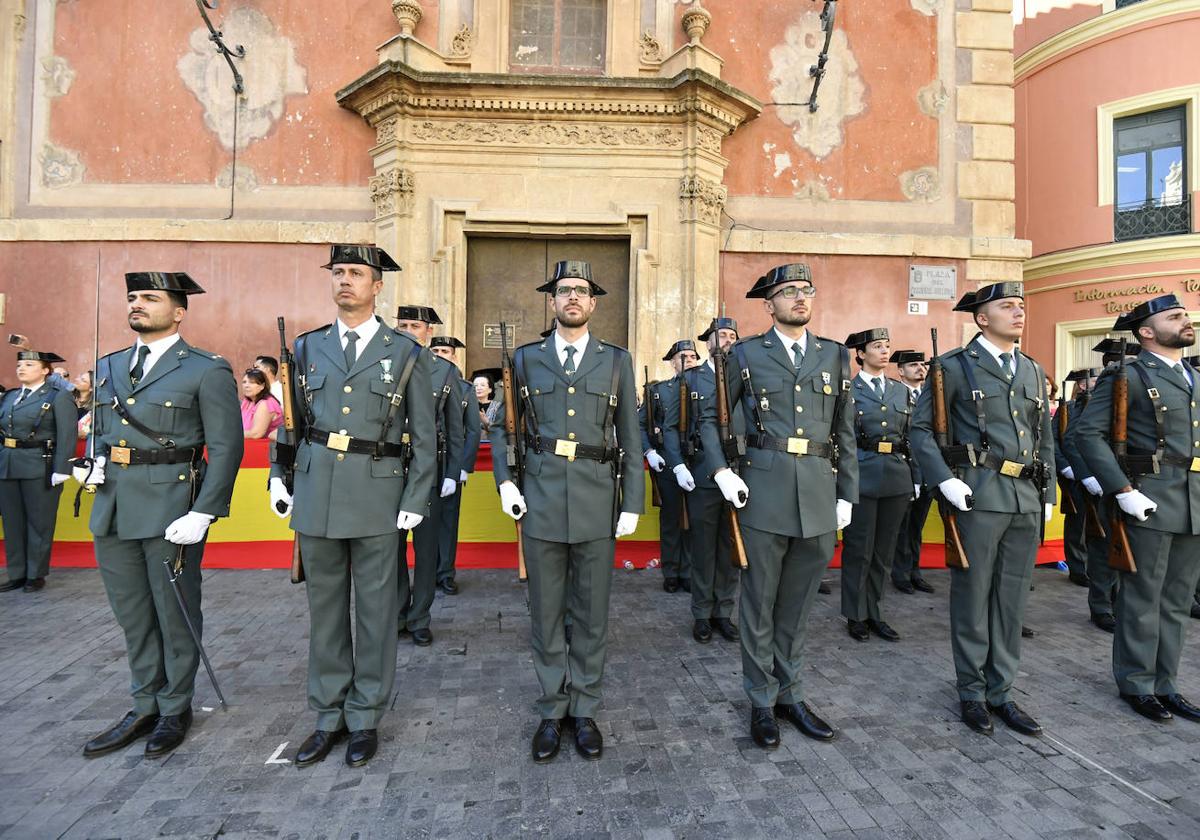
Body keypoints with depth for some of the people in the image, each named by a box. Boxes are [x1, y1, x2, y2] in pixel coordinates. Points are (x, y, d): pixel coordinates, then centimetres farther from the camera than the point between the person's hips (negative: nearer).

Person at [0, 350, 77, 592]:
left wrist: (61, 471, -16)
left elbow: (66, 436, -10)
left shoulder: (58, 397, -3)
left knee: (39, 523, 4)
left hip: (40, 468, -6)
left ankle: (36, 575, 15)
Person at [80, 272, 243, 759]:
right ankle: (145, 708, 32)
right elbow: (98, 430, 24)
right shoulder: (109, 366, 14)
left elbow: (226, 448, -11)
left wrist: (202, 514, -17)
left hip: (171, 512, -6)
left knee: (175, 615, 7)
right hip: (113, 511, 7)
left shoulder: (207, 371, -7)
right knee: (133, 616, 16)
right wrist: (94, 463, 2)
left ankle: (175, 709, 25)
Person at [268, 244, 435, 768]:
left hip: (377, 496, -3)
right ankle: (329, 716, 29)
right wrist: (279, 475, 6)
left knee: (375, 611, 7)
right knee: (324, 609, 13)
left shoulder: (406, 353, 1)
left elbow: (424, 437, -1)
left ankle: (365, 718, 24)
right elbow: (292, 421, 16)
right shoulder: (308, 347, 11)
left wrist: (415, 503, -6)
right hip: (316, 494, 3)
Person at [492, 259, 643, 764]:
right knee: (545, 612, 10)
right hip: (541, 496, 1)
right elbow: (502, 426, 13)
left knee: (592, 613, 10)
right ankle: (551, 711, 27)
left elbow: (630, 438, 5)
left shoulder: (617, 360, 7)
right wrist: (505, 481, 0)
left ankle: (585, 710, 27)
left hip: (596, 500, 0)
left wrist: (632, 504, 0)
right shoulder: (526, 358, 8)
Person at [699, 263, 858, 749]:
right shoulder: (746, 355, 4)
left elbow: (845, 432, 13)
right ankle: (762, 702, 24)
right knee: (760, 605, 8)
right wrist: (721, 471, -8)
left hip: (819, 498, 3)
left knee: (797, 605, 15)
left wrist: (847, 494, 9)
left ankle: (791, 695, 31)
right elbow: (711, 418, 6)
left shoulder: (836, 357, 12)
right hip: (764, 494, -3)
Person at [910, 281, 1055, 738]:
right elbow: (920, 427, -5)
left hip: (1027, 500, 6)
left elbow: (1045, 439, 19)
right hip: (978, 495, -5)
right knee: (972, 597, 5)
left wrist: (1048, 494, 12)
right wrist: (945, 480, -15)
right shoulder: (956, 366, -3)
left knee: (1011, 599, 12)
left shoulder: (1034, 371, 15)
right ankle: (972, 692, 20)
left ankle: (1000, 692, 25)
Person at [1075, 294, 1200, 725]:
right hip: (1150, 501, -7)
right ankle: (1137, 685, 16)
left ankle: (1165, 684, 25)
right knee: (1143, 599, 3)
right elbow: (1088, 434, -14)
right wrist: (1123, 490, -18)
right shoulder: (1127, 376, -6)